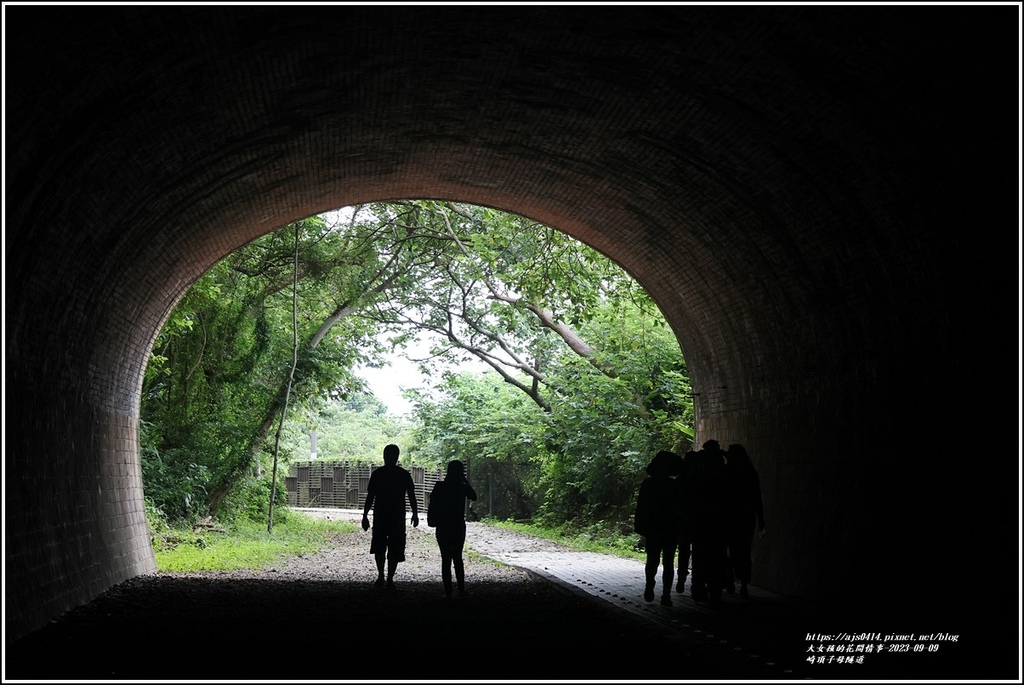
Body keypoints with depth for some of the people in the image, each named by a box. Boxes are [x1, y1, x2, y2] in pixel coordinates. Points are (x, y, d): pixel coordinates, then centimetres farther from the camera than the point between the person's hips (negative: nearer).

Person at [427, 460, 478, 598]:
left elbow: (432, 505, -3)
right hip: (458, 527, 0)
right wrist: (466, 481, 5)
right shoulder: (462, 487, -8)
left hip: (443, 528, 0)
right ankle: (461, 590, 7)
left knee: (446, 559, 4)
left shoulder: (440, 487, -4)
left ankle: (448, 591, 0)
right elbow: (474, 497, 8)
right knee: (458, 558, 11)